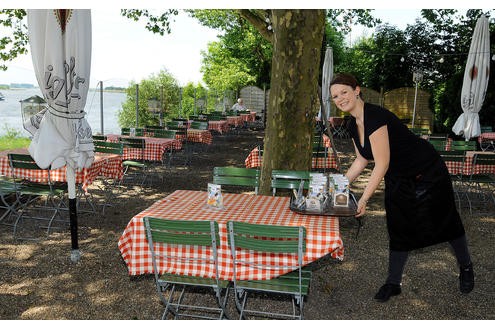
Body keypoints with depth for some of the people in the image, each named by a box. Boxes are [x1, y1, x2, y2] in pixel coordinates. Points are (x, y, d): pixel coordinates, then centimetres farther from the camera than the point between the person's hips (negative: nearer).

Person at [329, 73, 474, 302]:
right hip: (398, 180, 7)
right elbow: (362, 160, 9)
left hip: (428, 173, -7)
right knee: (399, 230, 9)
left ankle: (466, 266, 37)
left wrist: (363, 200, -31)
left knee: (445, 222, 12)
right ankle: (393, 283, 19)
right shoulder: (353, 125, -2)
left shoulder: (375, 116, -30)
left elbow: (382, 164, -32)